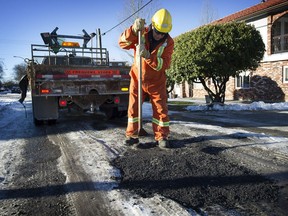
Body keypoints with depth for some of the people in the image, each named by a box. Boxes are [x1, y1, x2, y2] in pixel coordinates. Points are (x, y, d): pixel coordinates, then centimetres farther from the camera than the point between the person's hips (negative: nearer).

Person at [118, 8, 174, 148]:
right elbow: (123, 43, -20)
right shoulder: (141, 34, -10)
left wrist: (148, 56, -38)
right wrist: (133, 30, -36)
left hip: (157, 82, 0)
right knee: (133, 108, 3)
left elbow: (164, 64, -23)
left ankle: (161, 137, 12)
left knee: (161, 109, 0)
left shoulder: (168, 42, -13)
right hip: (137, 79, 1)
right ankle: (132, 135, 15)